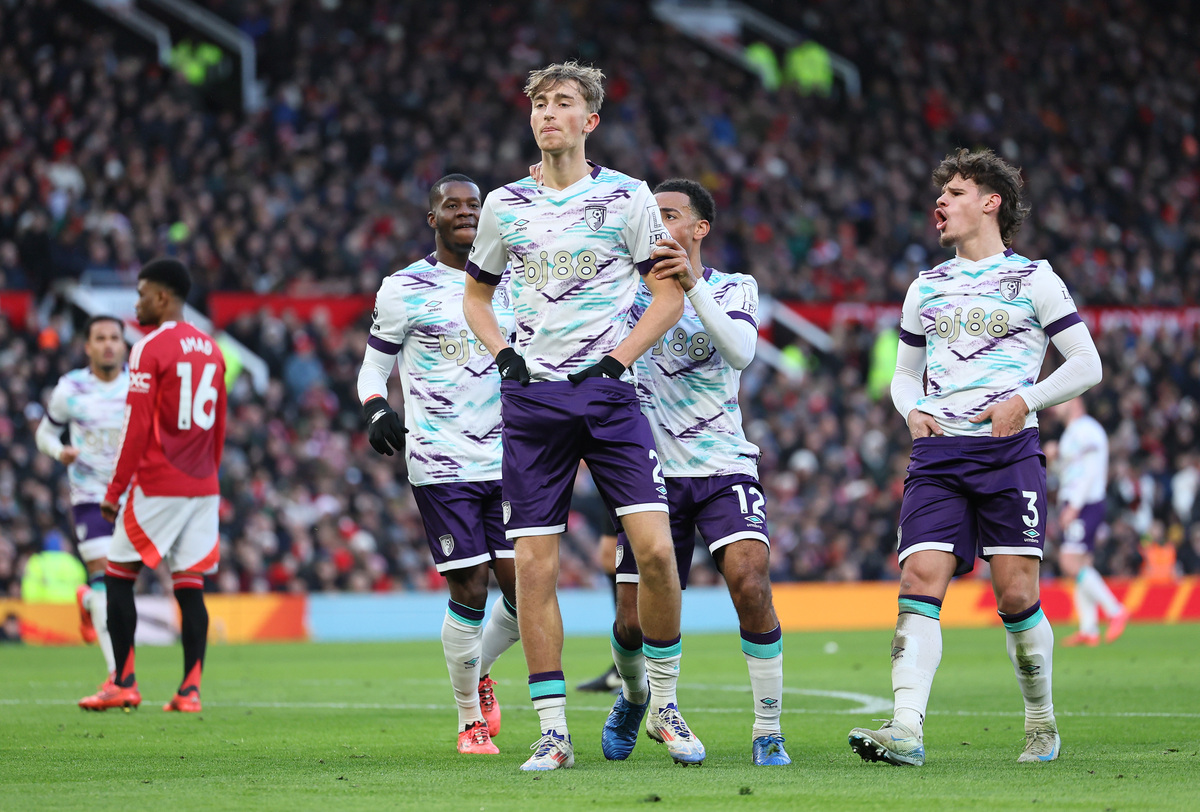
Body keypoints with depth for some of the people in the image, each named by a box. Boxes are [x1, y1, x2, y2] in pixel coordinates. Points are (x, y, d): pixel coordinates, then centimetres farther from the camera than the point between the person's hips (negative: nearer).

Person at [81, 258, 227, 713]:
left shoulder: (150, 349, -10)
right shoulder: (210, 349, 13)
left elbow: (137, 429, -12)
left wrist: (115, 491, -7)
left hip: (156, 487, -7)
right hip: (202, 488, 7)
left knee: (118, 577, 3)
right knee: (190, 586, 5)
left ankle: (124, 684, -1)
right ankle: (190, 690, -1)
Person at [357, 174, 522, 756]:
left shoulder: (507, 286, 13)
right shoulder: (405, 289, -1)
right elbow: (374, 368, 5)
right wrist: (376, 412, -14)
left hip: (504, 459, 4)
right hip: (441, 462, -4)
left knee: (520, 585, -2)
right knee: (469, 591, -7)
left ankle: (480, 668, 29)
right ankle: (470, 719, 10)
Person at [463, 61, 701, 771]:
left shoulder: (627, 197, 3)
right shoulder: (505, 205, 10)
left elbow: (670, 294, 4)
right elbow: (477, 293, 23)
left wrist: (617, 358, -7)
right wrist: (503, 353, 4)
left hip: (608, 392, -2)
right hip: (532, 394, 2)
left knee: (655, 550, -13)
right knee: (534, 564, -3)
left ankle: (665, 706, 5)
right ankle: (554, 732, 3)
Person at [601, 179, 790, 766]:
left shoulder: (732, 289, 2)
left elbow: (739, 351, -16)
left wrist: (693, 285, -29)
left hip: (722, 468, -2)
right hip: (653, 473, 2)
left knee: (750, 584, -25)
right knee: (634, 624, 1)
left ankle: (768, 733, -14)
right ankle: (633, 697, 37)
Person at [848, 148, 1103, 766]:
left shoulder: (1033, 279, 6)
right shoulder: (926, 287, 20)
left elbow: (1087, 365, 4)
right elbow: (904, 372, 28)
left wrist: (1024, 401, -11)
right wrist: (911, 409, 5)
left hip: (1007, 450, -3)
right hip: (937, 456, 3)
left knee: (1016, 596, -7)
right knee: (920, 581, -15)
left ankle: (1041, 722, 14)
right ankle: (907, 729, -27)